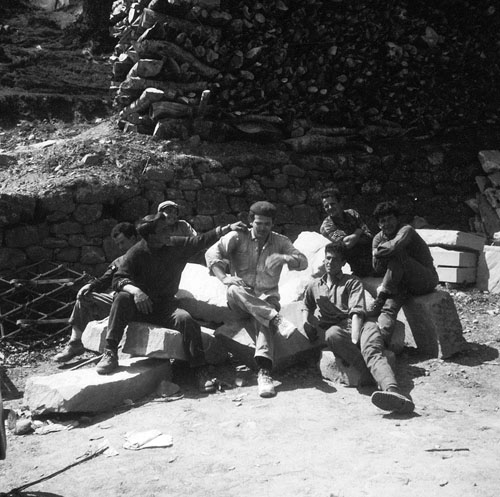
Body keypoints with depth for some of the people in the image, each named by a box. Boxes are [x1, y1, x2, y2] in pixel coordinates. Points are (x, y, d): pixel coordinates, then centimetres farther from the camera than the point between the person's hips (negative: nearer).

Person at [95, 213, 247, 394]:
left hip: (165, 306, 2)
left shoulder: (177, 245, 1)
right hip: (140, 305, -1)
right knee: (122, 298, -32)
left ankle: (200, 371, -22)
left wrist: (228, 228, -5)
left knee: (185, 318, -28)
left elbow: (201, 240, 3)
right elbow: (118, 279, -15)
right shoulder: (136, 253, -9)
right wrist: (135, 290, -36)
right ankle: (110, 353, -28)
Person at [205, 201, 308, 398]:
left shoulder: (280, 241, 9)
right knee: (234, 290, -36)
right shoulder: (238, 237, 3)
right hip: (240, 300, 0)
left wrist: (284, 258, -25)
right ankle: (276, 319, -45)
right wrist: (224, 278, -23)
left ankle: (264, 372, -47)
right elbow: (212, 253, -8)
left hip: (267, 297, 0)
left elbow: (303, 261, -3)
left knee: (261, 321, -34)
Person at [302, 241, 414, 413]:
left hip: (355, 326, -1)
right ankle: (382, 381, -47)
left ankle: (392, 390, -67)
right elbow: (306, 308, 41)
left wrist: (354, 340, -18)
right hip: (334, 328, 1)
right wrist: (307, 323, 15)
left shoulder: (352, 282, 15)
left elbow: (357, 312, 0)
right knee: (333, 334, -39)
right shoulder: (314, 286, 27)